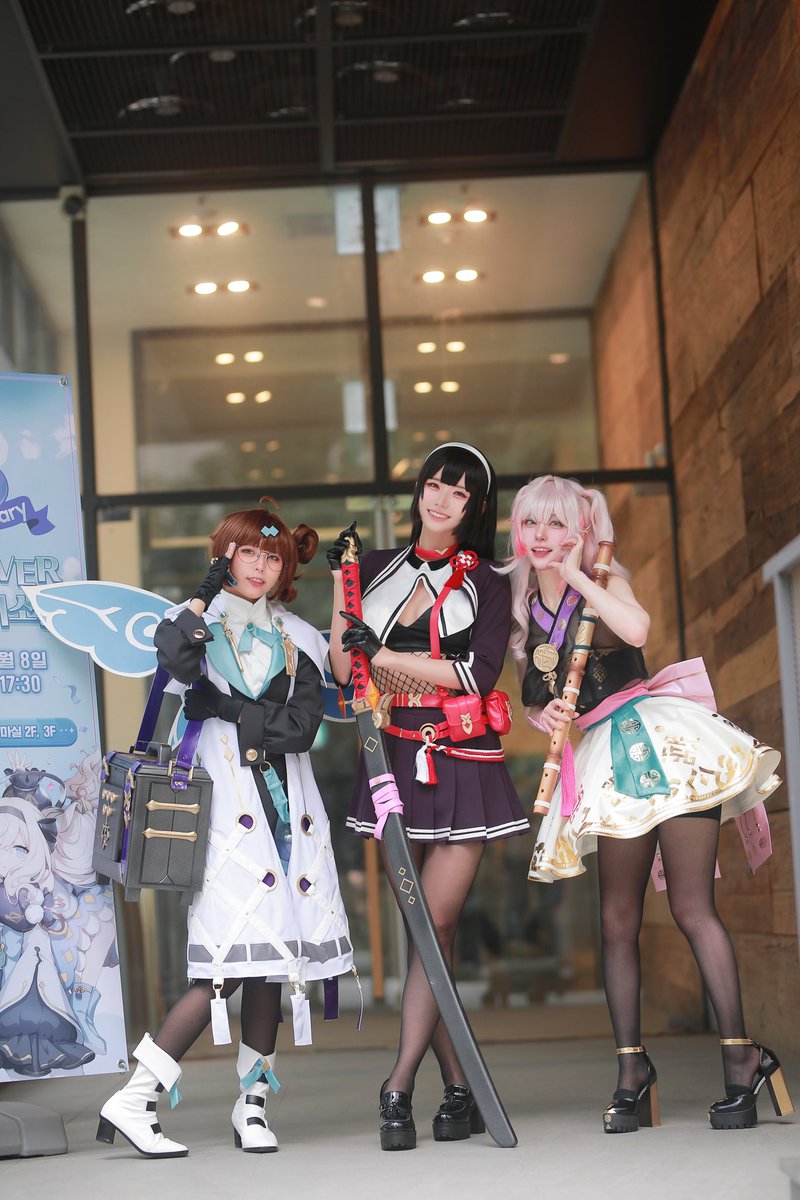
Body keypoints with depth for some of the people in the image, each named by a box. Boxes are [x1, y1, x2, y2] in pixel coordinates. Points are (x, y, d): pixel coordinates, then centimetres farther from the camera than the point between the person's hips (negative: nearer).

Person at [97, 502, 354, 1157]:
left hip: (286, 806, 5)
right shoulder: (202, 622, 6)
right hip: (224, 803, -4)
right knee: (233, 961, -14)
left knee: (273, 956, 2)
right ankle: (134, 1100, -11)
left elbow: (300, 728, 0)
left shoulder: (299, 639, 15)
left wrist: (225, 708, -6)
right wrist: (209, 589, -11)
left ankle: (253, 1102, 13)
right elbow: (177, 660, -21)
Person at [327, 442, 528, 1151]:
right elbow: (344, 667, 7)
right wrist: (341, 581, 0)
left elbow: (478, 673, -10)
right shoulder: (379, 571, 12)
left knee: (433, 928, -10)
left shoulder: (486, 584, 4)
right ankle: (459, 1088, 11)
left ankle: (398, 1089, -11)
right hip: (395, 763, 3)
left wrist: (386, 654, -12)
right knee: (425, 934, 5)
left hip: (462, 767, -3)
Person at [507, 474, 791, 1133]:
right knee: (618, 920, 3)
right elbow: (537, 697, 23)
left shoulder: (603, 580, 0)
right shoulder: (528, 608, 14)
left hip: (658, 739, -6)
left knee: (693, 907, -10)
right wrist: (545, 715, 0)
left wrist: (574, 573, -13)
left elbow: (637, 627, -23)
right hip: (607, 759, 6)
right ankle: (632, 1068, 7)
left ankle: (743, 1059, -7)